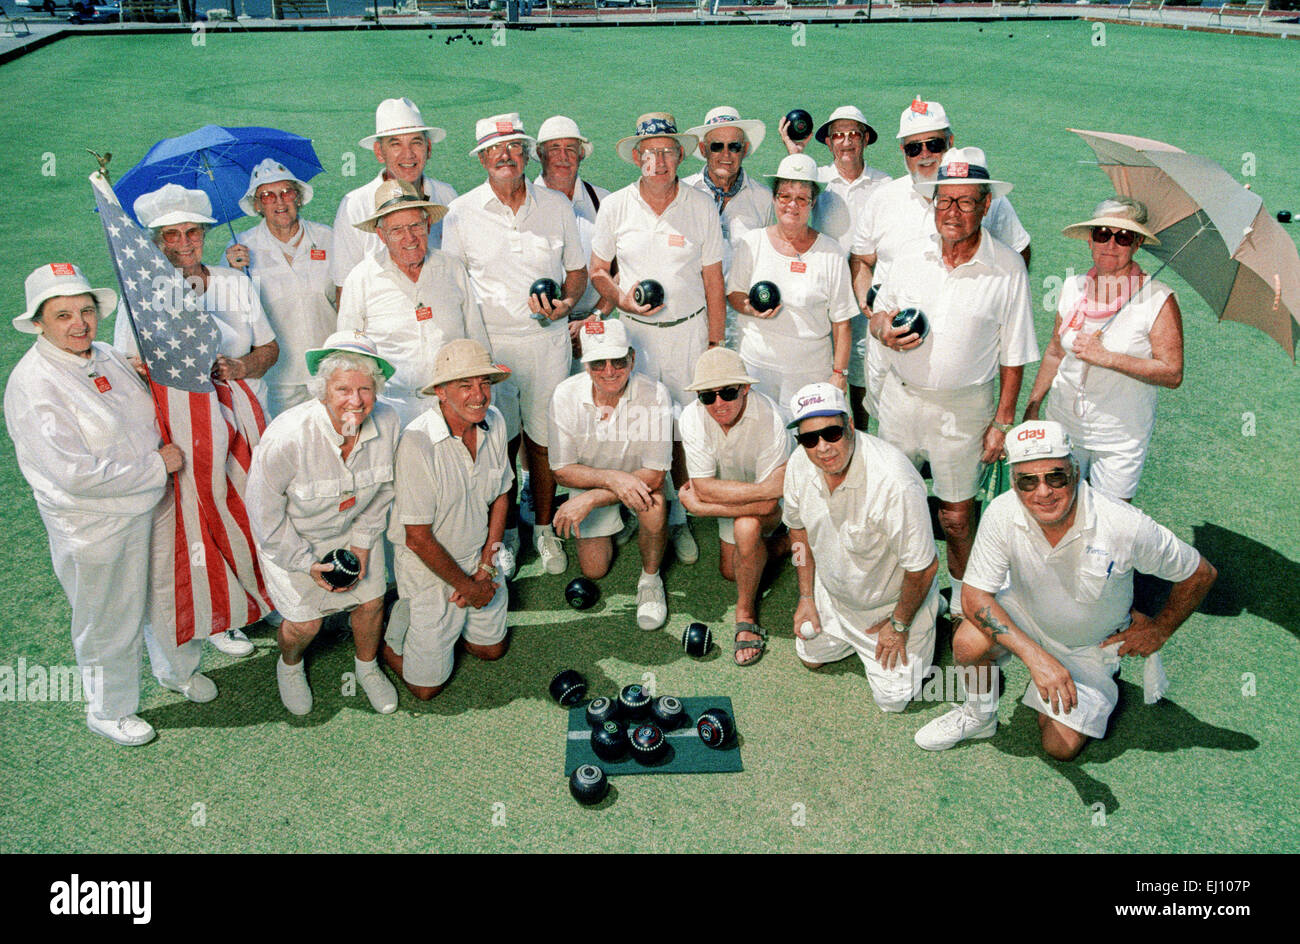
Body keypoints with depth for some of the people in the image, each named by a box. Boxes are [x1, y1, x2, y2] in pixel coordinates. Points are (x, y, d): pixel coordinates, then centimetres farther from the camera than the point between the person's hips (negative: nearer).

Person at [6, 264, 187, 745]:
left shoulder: (107, 356, 1)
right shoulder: (32, 385, -21)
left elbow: (148, 419, 19)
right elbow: (75, 474, -27)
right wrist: (157, 466, -20)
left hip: (153, 506, 7)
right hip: (96, 528, -7)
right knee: (110, 624, 11)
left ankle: (175, 670, 51)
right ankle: (108, 711, 36)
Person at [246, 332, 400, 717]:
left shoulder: (386, 422, -24)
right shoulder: (287, 437, -36)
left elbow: (383, 490, -3)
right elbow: (266, 513, -21)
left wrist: (362, 543, -3)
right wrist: (306, 562, -14)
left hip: (354, 527, 4)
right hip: (290, 536, -3)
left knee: (371, 600, 8)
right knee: (305, 622, -1)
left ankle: (367, 668, 40)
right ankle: (289, 666, 37)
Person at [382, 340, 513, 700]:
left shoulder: (494, 422, -10)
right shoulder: (418, 443, -30)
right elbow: (418, 538, -22)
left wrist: (486, 567, -4)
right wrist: (466, 586, -12)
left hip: (479, 556, 6)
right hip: (428, 565, -5)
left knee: (492, 648, 19)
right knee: (427, 685, 6)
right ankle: (391, 625, 29)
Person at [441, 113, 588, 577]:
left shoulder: (556, 206, 5)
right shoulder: (461, 213, 1)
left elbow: (577, 270, 13)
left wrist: (566, 303, -9)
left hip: (548, 340, 1)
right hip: (488, 342, 0)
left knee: (543, 438, 6)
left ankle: (544, 527, 25)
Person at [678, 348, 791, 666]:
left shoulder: (769, 419, -37)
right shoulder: (692, 418, -26)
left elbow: (767, 505, -35)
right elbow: (706, 487, -28)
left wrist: (700, 505, -30)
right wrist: (768, 487, -39)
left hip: (770, 500, -5)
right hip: (730, 496, 5)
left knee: (747, 525, -35)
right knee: (730, 570, 12)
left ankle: (746, 612, -13)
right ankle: (780, 544, 38)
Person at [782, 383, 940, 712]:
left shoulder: (894, 483, -41)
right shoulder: (800, 464, -20)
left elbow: (924, 568, -28)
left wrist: (898, 625, -13)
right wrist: (806, 596, 4)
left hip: (892, 602, -5)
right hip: (832, 592, 6)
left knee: (893, 698, 4)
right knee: (811, 656, 18)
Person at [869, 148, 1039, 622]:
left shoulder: (1007, 268, -10)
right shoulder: (912, 258, -1)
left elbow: (1013, 355, -6)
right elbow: (880, 311, 12)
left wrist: (1002, 421, -6)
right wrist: (882, 328, -13)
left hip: (964, 408, -3)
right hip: (901, 396, 3)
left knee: (957, 515, 9)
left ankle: (960, 593, 35)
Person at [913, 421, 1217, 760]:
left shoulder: (1125, 526, -33)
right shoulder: (1002, 514, -29)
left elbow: (1201, 574, -16)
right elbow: (975, 594, -25)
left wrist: (1159, 631, -4)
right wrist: (1035, 656, -37)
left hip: (1091, 643, 0)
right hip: (1026, 616, 1)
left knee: (1061, 747, -4)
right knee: (969, 642, -30)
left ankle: (1102, 686, 27)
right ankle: (980, 716, 2)